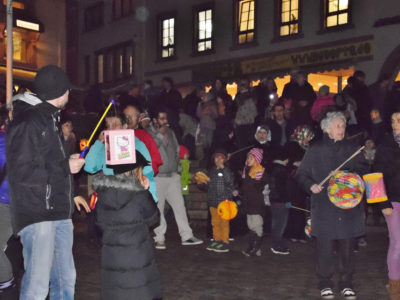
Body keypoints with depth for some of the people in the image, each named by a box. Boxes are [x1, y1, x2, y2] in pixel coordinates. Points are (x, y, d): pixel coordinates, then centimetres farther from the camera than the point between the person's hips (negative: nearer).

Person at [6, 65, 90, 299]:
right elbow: (20, 172, -16)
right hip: (36, 214, -9)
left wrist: (71, 195, 20)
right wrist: (66, 166, -10)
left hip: (59, 212, 9)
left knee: (66, 279, 11)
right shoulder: (27, 121, -10)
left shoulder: (51, 119, 18)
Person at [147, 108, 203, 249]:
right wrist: (160, 134, -16)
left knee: (179, 205, 3)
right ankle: (159, 238, 10)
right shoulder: (149, 134, -4)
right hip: (157, 177, -5)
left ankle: (187, 236, 7)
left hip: (173, 175, 5)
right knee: (158, 208, 0)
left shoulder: (170, 132, 15)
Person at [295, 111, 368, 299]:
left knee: (347, 246, 6)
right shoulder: (315, 150, 4)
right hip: (324, 205, -2)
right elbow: (301, 174, 7)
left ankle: (346, 284, 21)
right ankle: (325, 284, 17)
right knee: (325, 247, 2)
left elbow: (363, 169, 8)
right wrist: (311, 185, -12)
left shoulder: (351, 149, 10)